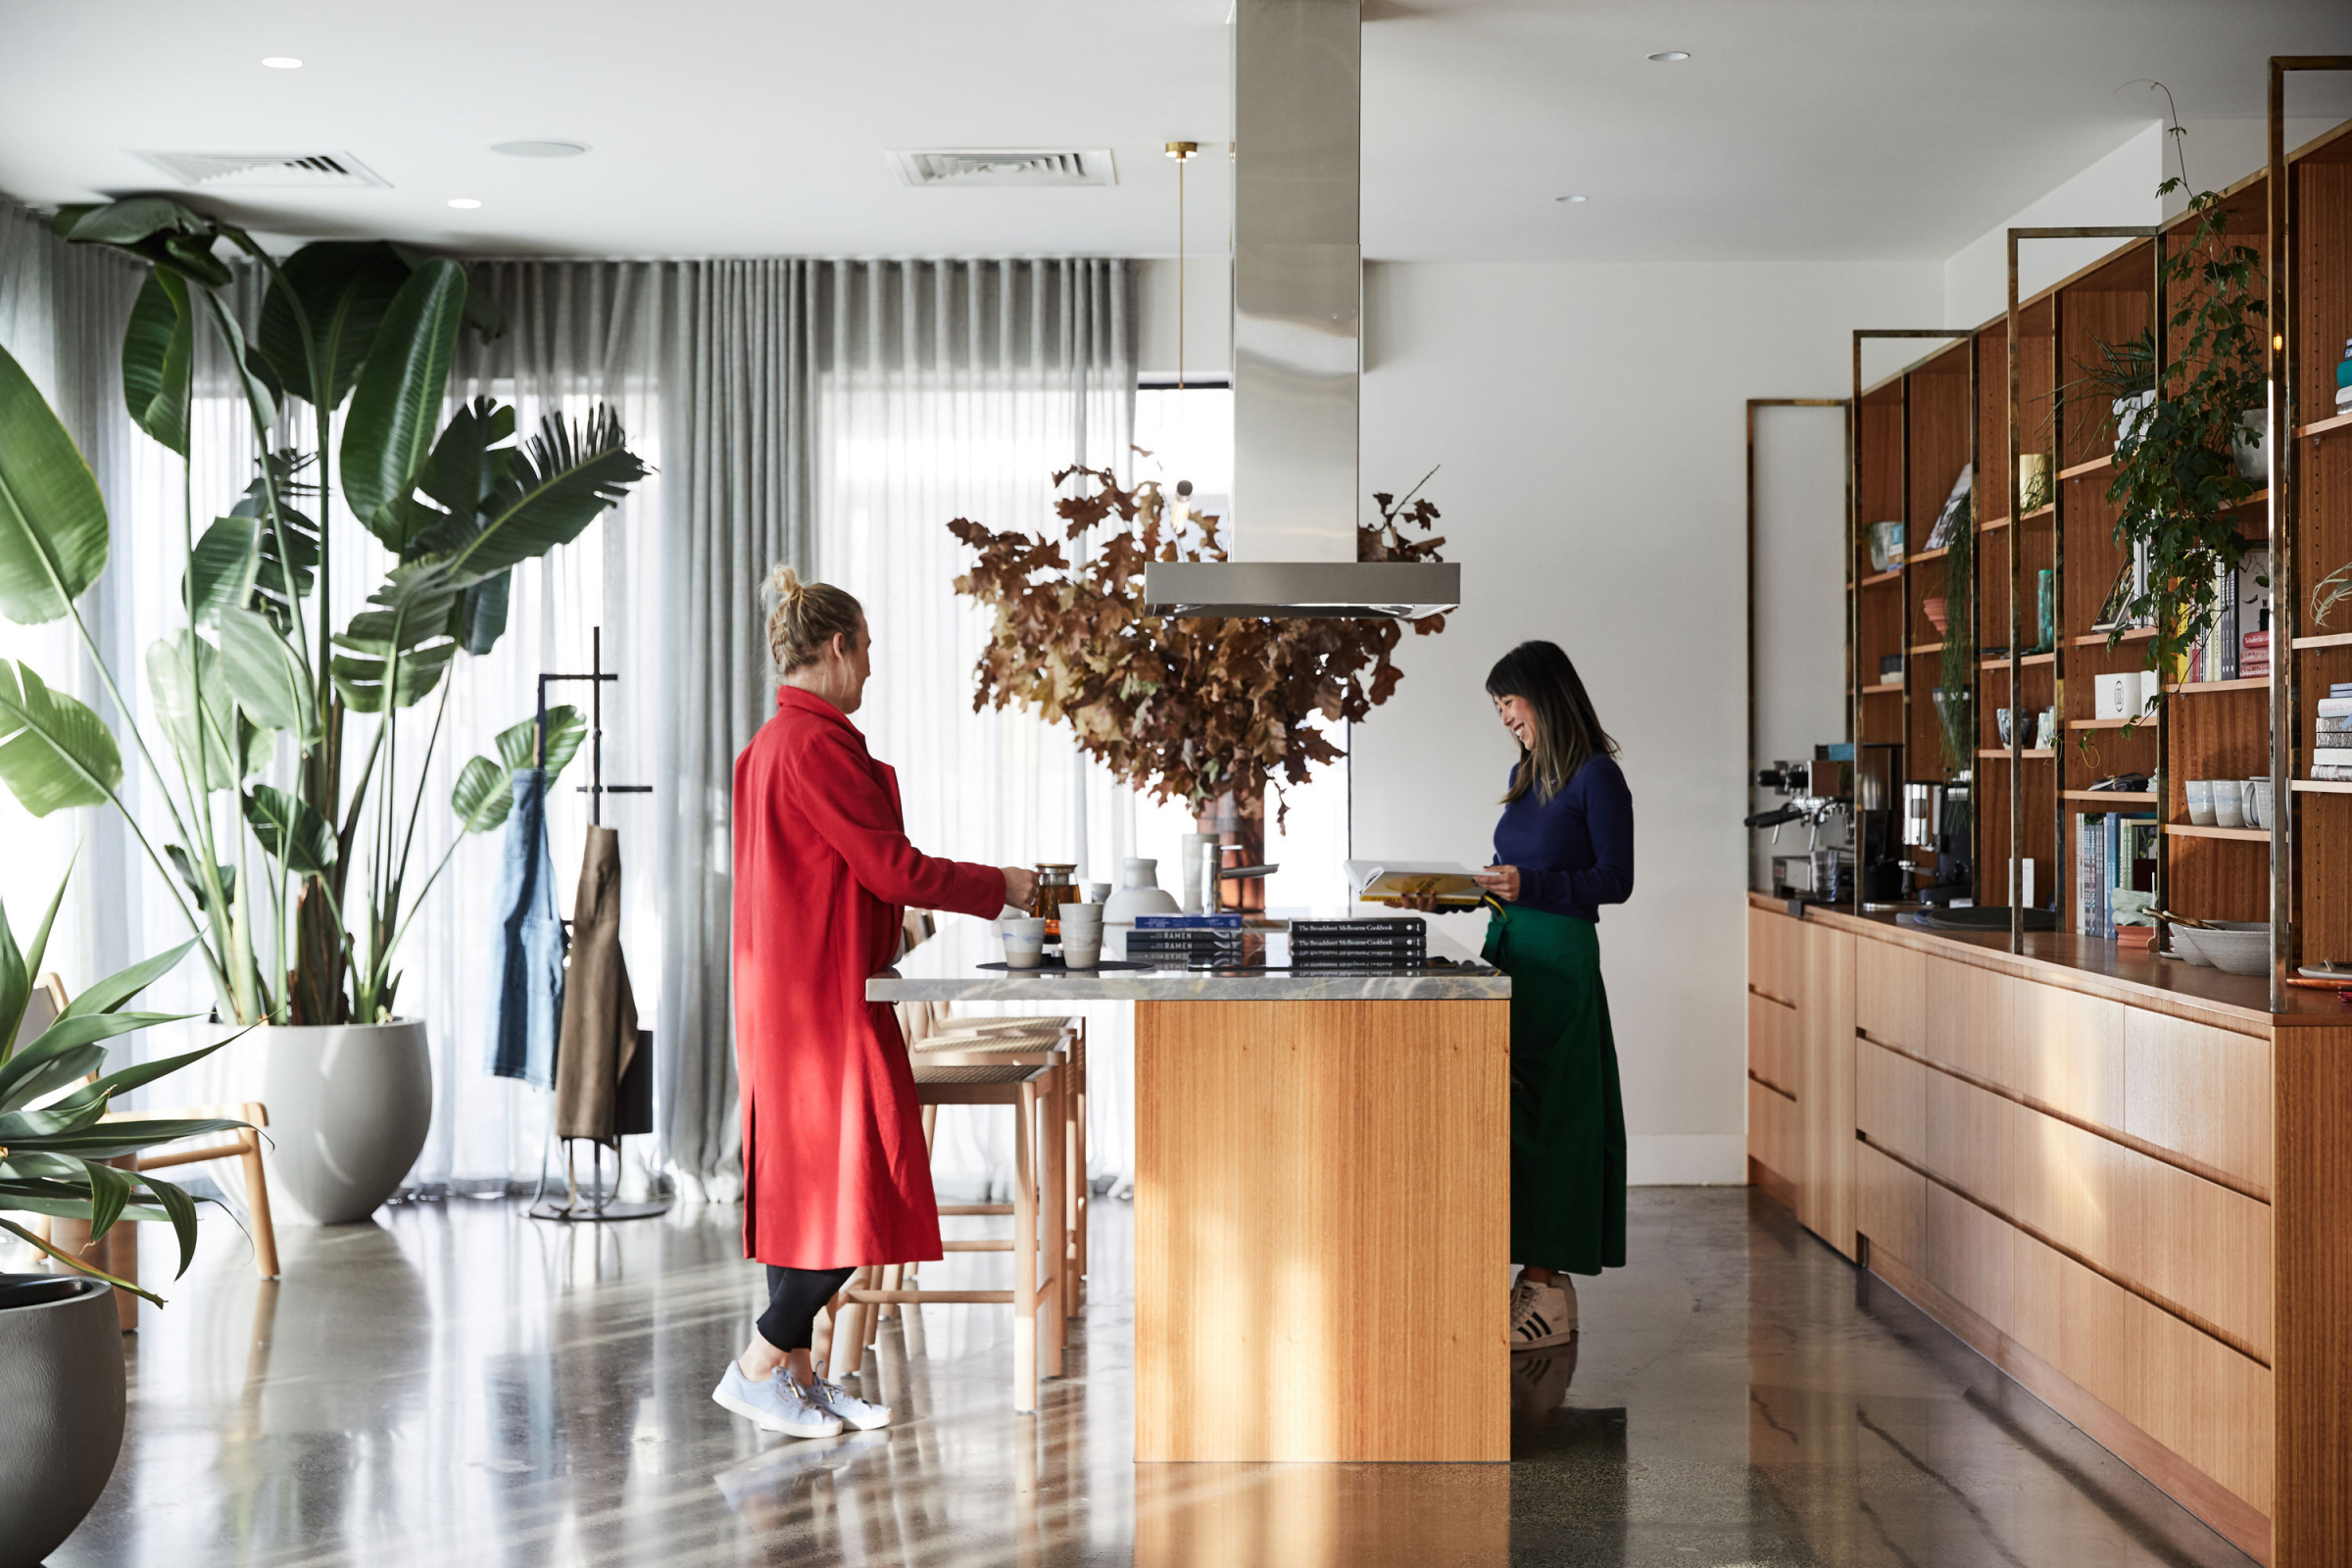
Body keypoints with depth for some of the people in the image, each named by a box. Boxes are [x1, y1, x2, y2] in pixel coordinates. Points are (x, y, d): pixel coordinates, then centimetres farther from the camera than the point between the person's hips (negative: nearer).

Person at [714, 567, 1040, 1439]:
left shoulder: (770, 742, 15)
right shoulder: (817, 743, -17)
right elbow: (890, 865, -17)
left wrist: (888, 926, 27)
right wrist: (1002, 886, -5)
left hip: (786, 996, 11)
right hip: (825, 999, -11)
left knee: (808, 1187, 12)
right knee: (854, 1188, -5)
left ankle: (797, 1373, 17)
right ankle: (759, 1369, 0)